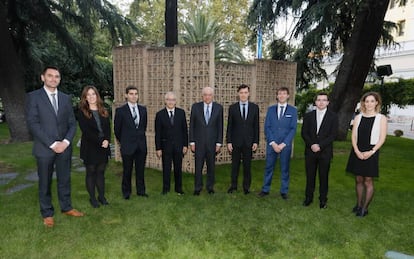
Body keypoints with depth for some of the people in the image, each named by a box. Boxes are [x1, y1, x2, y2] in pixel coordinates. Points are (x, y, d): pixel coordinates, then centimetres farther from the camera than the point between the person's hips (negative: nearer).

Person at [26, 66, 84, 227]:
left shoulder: (66, 98, 9)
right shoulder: (33, 97, -3)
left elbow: (72, 123, 7)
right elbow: (33, 124, -10)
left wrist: (66, 142, -8)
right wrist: (52, 144, -15)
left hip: (64, 147, 4)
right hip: (44, 148, -3)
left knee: (64, 180, 13)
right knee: (45, 183, 9)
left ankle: (66, 207, 29)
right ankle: (47, 213, 23)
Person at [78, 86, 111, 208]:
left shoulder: (104, 112, 10)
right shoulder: (82, 112, -3)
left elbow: (108, 128, 6)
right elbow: (86, 131, -11)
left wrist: (107, 140, -12)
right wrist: (100, 141, -17)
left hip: (103, 147, 4)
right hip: (90, 148, -3)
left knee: (101, 172, 10)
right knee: (91, 172, 6)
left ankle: (101, 196, 20)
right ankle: (92, 198, 16)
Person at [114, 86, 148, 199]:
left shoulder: (143, 109, 5)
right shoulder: (120, 110, -7)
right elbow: (117, 129, 2)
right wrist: (123, 141, 10)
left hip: (141, 145, 3)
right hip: (127, 146, -3)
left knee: (140, 169, 11)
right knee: (127, 170, 8)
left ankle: (141, 190, 25)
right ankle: (126, 192, 24)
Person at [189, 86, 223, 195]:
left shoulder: (218, 107, 1)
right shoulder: (195, 106, 0)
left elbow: (220, 126, 2)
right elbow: (192, 125, 1)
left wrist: (219, 143, -2)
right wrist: (192, 141, -3)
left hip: (212, 142, 1)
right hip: (199, 142, 0)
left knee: (211, 166, 9)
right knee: (198, 166, 3)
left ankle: (210, 187, 23)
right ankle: (197, 188, 15)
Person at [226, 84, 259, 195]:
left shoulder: (254, 107, 4)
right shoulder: (232, 107, 1)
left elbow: (256, 126, 4)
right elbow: (229, 126, 1)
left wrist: (256, 141, -1)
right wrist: (228, 141, -4)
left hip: (248, 142, 1)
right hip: (236, 141, 0)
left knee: (247, 165, 7)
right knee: (235, 165, 8)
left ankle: (246, 186, 21)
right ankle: (233, 185, 21)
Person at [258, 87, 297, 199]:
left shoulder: (293, 110, 2)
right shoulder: (271, 109, 6)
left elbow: (293, 129, -3)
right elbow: (267, 127, 2)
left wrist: (283, 144, -12)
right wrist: (273, 143, -8)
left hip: (286, 145, -1)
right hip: (271, 144, 1)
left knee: (285, 168, 8)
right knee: (269, 167, 8)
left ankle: (284, 191, 21)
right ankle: (265, 189, 20)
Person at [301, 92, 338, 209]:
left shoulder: (333, 117, 2)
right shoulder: (308, 115, 7)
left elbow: (333, 135, -5)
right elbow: (304, 133, 3)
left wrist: (320, 145, -15)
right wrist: (311, 145, -13)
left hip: (325, 152, -1)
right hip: (310, 151, 2)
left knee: (324, 176, 6)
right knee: (310, 175, 8)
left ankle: (323, 200, 17)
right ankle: (308, 197, 20)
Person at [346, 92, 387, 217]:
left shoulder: (381, 118, -2)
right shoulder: (358, 117, 6)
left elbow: (382, 138, -5)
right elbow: (354, 136, 4)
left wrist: (371, 152, -15)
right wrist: (357, 151, -9)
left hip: (371, 152, -3)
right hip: (357, 152, 3)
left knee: (368, 181, 2)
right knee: (358, 180, 11)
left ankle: (365, 208, 10)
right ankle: (358, 204, 22)